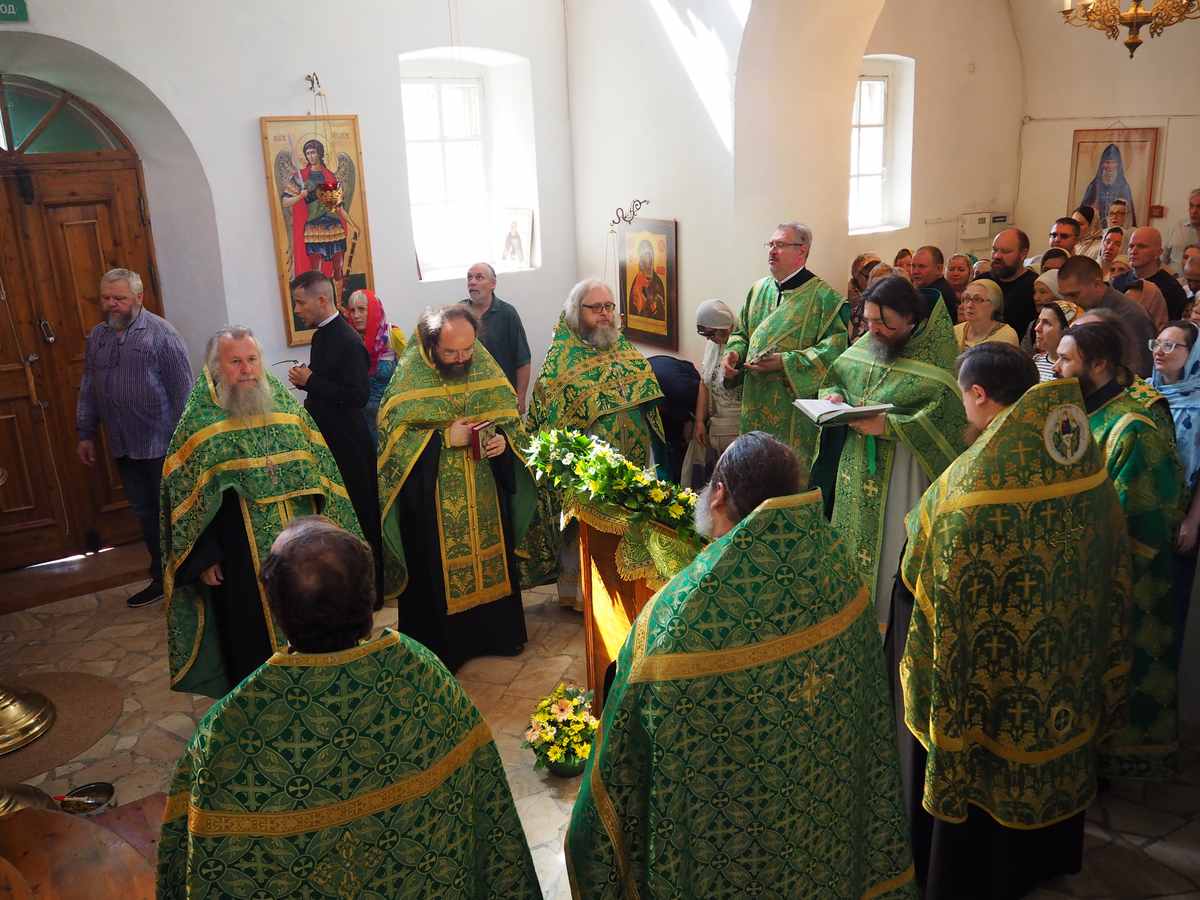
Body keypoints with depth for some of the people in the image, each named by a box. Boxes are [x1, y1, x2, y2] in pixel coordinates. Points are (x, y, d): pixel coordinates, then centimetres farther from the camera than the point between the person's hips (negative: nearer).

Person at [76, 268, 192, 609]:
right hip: (123, 447, 6)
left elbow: (182, 389, -11)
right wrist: (85, 434, 15)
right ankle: (162, 578, 27)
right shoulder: (97, 336, 10)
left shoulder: (161, 333, -10)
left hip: (161, 444, -6)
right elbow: (88, 389, 16)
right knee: (145, 513, 14)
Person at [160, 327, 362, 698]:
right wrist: (204, 558, -8)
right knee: (252, 641, 7)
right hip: (241, 559, -3)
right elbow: (184, 496, -5)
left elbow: (320, 472, 8)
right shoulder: (199, 425, -7)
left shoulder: (287, 408, 3)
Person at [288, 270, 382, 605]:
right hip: (328, 441, 9)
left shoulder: (347, 342, -19)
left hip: (348, 446, -9)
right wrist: (306, 378, 0)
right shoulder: (322, 335, 9)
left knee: (359, 518, 3)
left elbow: (358, 395, -24)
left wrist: (310, 381, -19)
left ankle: (371, 590, 16)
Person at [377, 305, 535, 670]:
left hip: (485, 494, 4)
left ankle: (496, 633, 35)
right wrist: (444, 438, -22)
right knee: (439, 572, 5)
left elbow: (510, 417, 8)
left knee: (491, 558, 17)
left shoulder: (485, 366, -1)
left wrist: (503, 439, -13)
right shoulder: (410, 378, -13)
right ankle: (441, 647, 21)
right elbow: (393, 438, -14)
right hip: (433, 500, -4)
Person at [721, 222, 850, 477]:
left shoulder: (824, 297, -8)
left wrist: (784, 362, -22)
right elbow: (741, 332, 21)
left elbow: (835, 347, -16)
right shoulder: (758, 289, 11)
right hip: (755, 405, 6)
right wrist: (734, 352, -1)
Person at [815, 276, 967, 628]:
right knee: (856, 538, 13)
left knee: (892, 544, 0)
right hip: (857, 464, 6)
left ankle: (889, 618, 14)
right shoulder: (865, 345, 6)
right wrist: (833, 395, -3)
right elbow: (836, 377, 20)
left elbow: (945, 417, -19)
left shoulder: (935, 358, -13)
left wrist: (889, 425, -25)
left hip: (901, 469, -6)